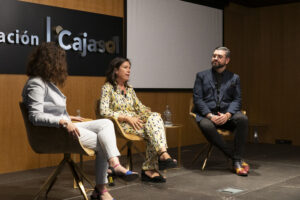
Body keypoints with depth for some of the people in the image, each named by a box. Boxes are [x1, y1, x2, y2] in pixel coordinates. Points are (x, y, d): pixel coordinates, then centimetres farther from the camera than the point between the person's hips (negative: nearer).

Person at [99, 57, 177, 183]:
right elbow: (104, 111, -13)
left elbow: (139, 107, 19)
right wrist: (127, 118, -20)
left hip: (135, 121, 6)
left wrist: (151, 114, -3)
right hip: (121, 125, -6)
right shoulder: (107, 88, -1)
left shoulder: (129, 89, 21)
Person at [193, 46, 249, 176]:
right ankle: (233, 156, -23)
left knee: (242, 119, -32)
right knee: (206, 126, -37)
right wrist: (210, 116, -13)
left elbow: (237, 100, 7)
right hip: (207, 114, -1)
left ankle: (237, 161, -25)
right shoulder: (202, 76, 14)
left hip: (227, 113, 1)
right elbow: (197, 99, 3)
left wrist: (227, 115, -15)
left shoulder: (234, 78, 18)